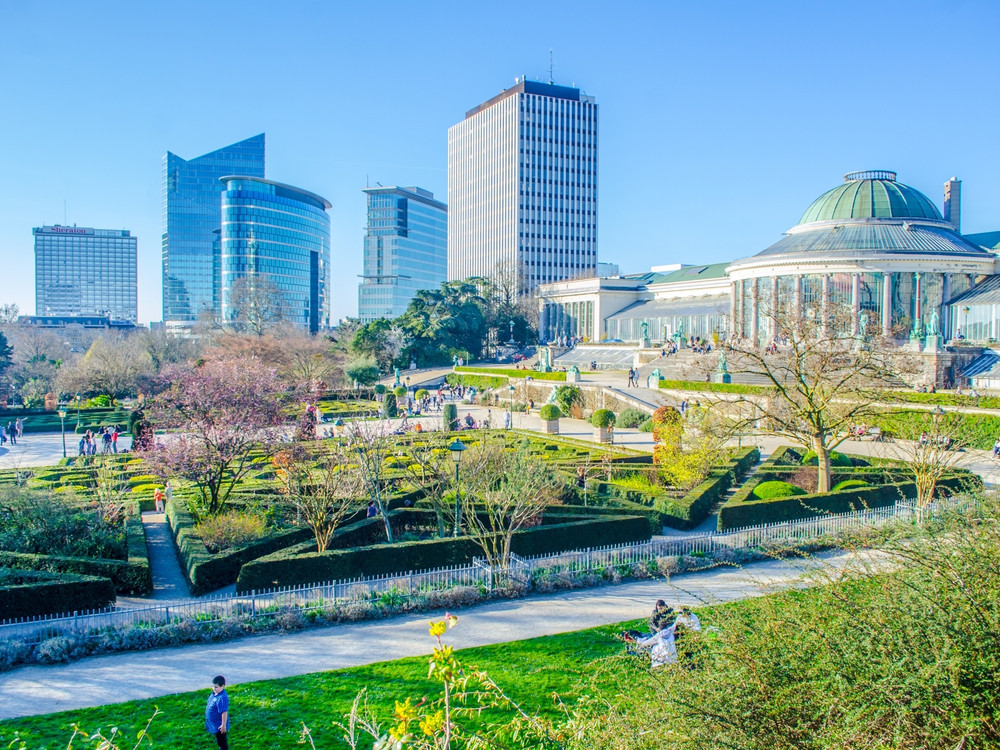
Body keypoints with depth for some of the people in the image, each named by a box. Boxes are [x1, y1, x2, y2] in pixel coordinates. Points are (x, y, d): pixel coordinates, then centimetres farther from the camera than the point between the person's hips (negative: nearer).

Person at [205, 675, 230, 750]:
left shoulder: (222, 698, -30)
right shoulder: (214, 694, -1)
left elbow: (224, 712, -29)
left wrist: (223, 725, -25)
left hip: (219, 725, -9)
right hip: (213, 724, 9)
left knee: (222, 742, 7)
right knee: (219, 742, 25)